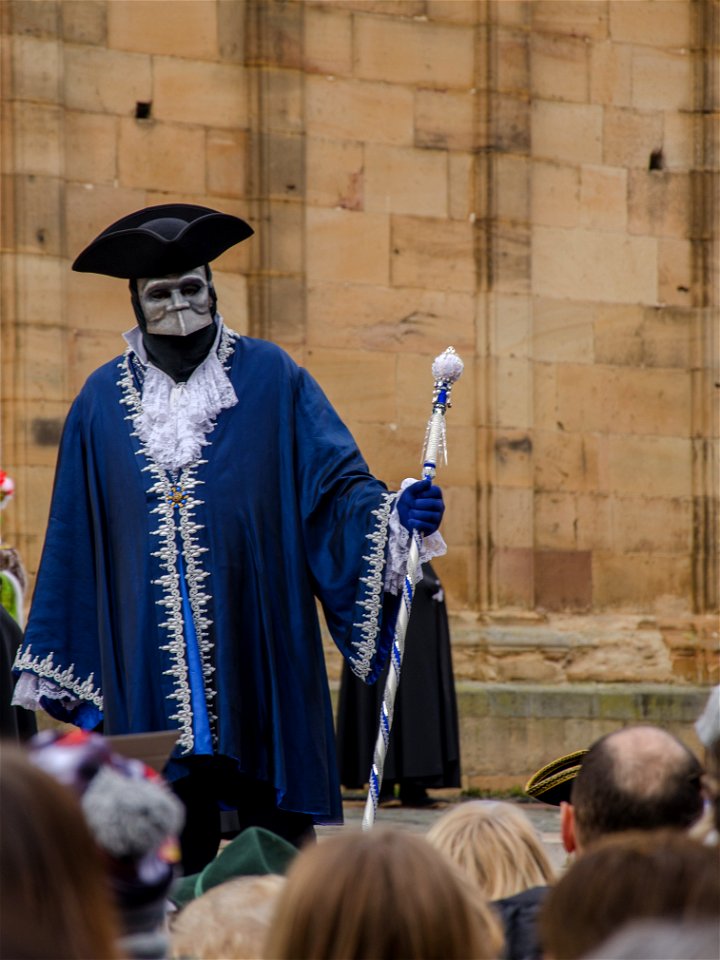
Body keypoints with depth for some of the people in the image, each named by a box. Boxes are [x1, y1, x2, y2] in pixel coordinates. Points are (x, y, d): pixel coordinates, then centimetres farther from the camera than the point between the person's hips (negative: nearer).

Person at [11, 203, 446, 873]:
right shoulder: (103, 401, 11)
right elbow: (73, 542, 12)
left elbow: (336, 489, 0)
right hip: (151, 666, 2)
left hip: (259, 659, -2)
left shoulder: (271, 379, 5)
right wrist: (56, 666, 9)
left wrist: (392, 513, -22)